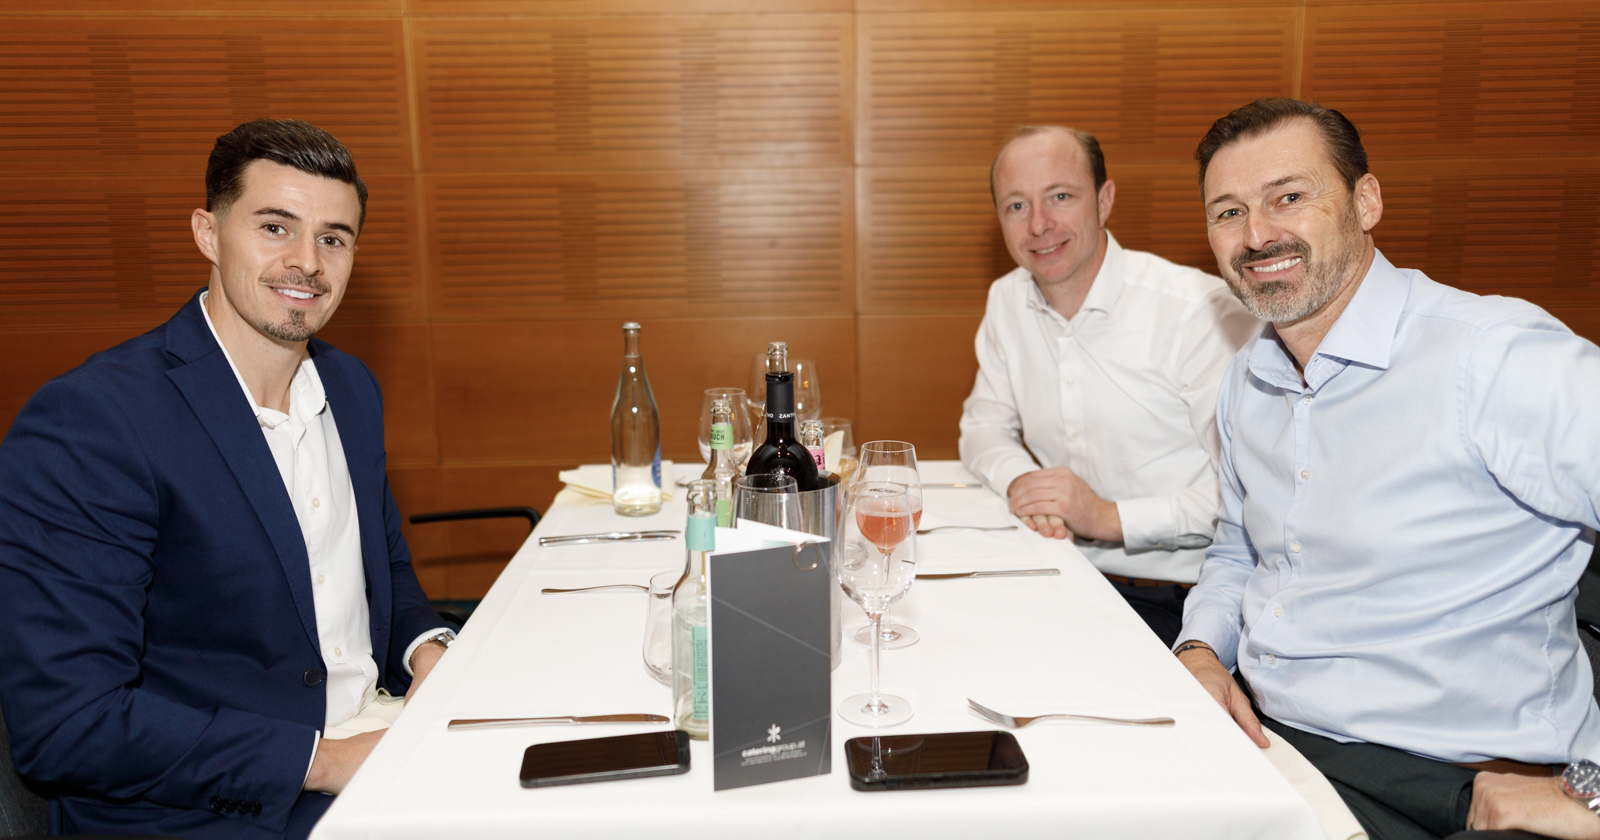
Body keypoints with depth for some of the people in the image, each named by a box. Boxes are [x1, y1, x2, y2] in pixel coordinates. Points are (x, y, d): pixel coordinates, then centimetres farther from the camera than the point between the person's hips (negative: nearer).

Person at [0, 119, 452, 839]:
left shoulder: (352, 387, 6)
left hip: (378, 724, 7)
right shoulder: (85, 423, -17)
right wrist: (324, 760, -20)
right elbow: (63, 721, -19)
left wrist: (426, 650, -3)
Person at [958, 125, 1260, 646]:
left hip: (1183, 599, -5)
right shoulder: (1007, 301, 5)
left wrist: (1112, 516, -21)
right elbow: (985, 426, 14)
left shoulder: (1200, 309, -15)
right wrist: (1022, 482, -8)